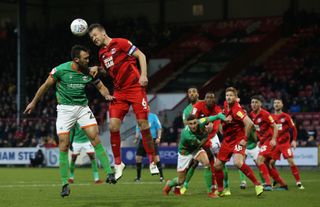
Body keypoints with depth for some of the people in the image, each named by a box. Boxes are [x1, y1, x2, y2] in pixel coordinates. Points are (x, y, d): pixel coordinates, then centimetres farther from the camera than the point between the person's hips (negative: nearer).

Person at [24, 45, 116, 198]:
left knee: (95, 138, -13)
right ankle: (65, 184, 2)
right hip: (65, 109, -2)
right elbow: (46, 85, 3)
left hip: (82, 107, 2)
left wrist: (107, 95, -12)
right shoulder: (61, 70, -11)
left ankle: (109, 173, -10)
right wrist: (34, 102, 10)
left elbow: (101, 86, 11)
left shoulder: (88, 72, -3)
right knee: (64, 145, -7)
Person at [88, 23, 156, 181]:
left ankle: (153, 161, 4)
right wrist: (97, 69, 10)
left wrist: (143, 75, -17)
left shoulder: (120, 43, -4)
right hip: (119, 91, 6)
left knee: (143, 123, -8)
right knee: (113, 126, -7)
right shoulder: (102, 53, 15)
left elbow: (140, 55, -6)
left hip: (135, 87, -6)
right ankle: (118, 163, 4)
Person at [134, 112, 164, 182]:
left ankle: (161, 176, -5)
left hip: (152, 140, -4)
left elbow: (159, 128, -1)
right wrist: (136, 138, 7)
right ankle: (138, 177, 14)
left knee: (156, 157, -10)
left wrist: (158, 138, -10)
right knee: (138, 157, 1)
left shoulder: (153, 116, -1)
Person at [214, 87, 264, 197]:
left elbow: (249, 123, -28)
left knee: (238, 163, -30)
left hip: (238, 140, -8)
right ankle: (220, 190, 23)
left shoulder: (236, 109, -21)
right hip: (227, 140, 8)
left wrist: (245, 139, -22)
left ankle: (257, 184, -19)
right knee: (217, 166, 5)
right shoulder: (226, 105, 5)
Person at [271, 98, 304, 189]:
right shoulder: (271, 117, 8)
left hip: (285, 143, -3)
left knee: (291, 162, -12)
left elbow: (293, 129, 1)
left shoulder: (286, 116, -1)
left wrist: (294, 140, -8)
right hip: (275, 144, 3)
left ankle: (298, 182, -7)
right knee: (271, 163, -2)